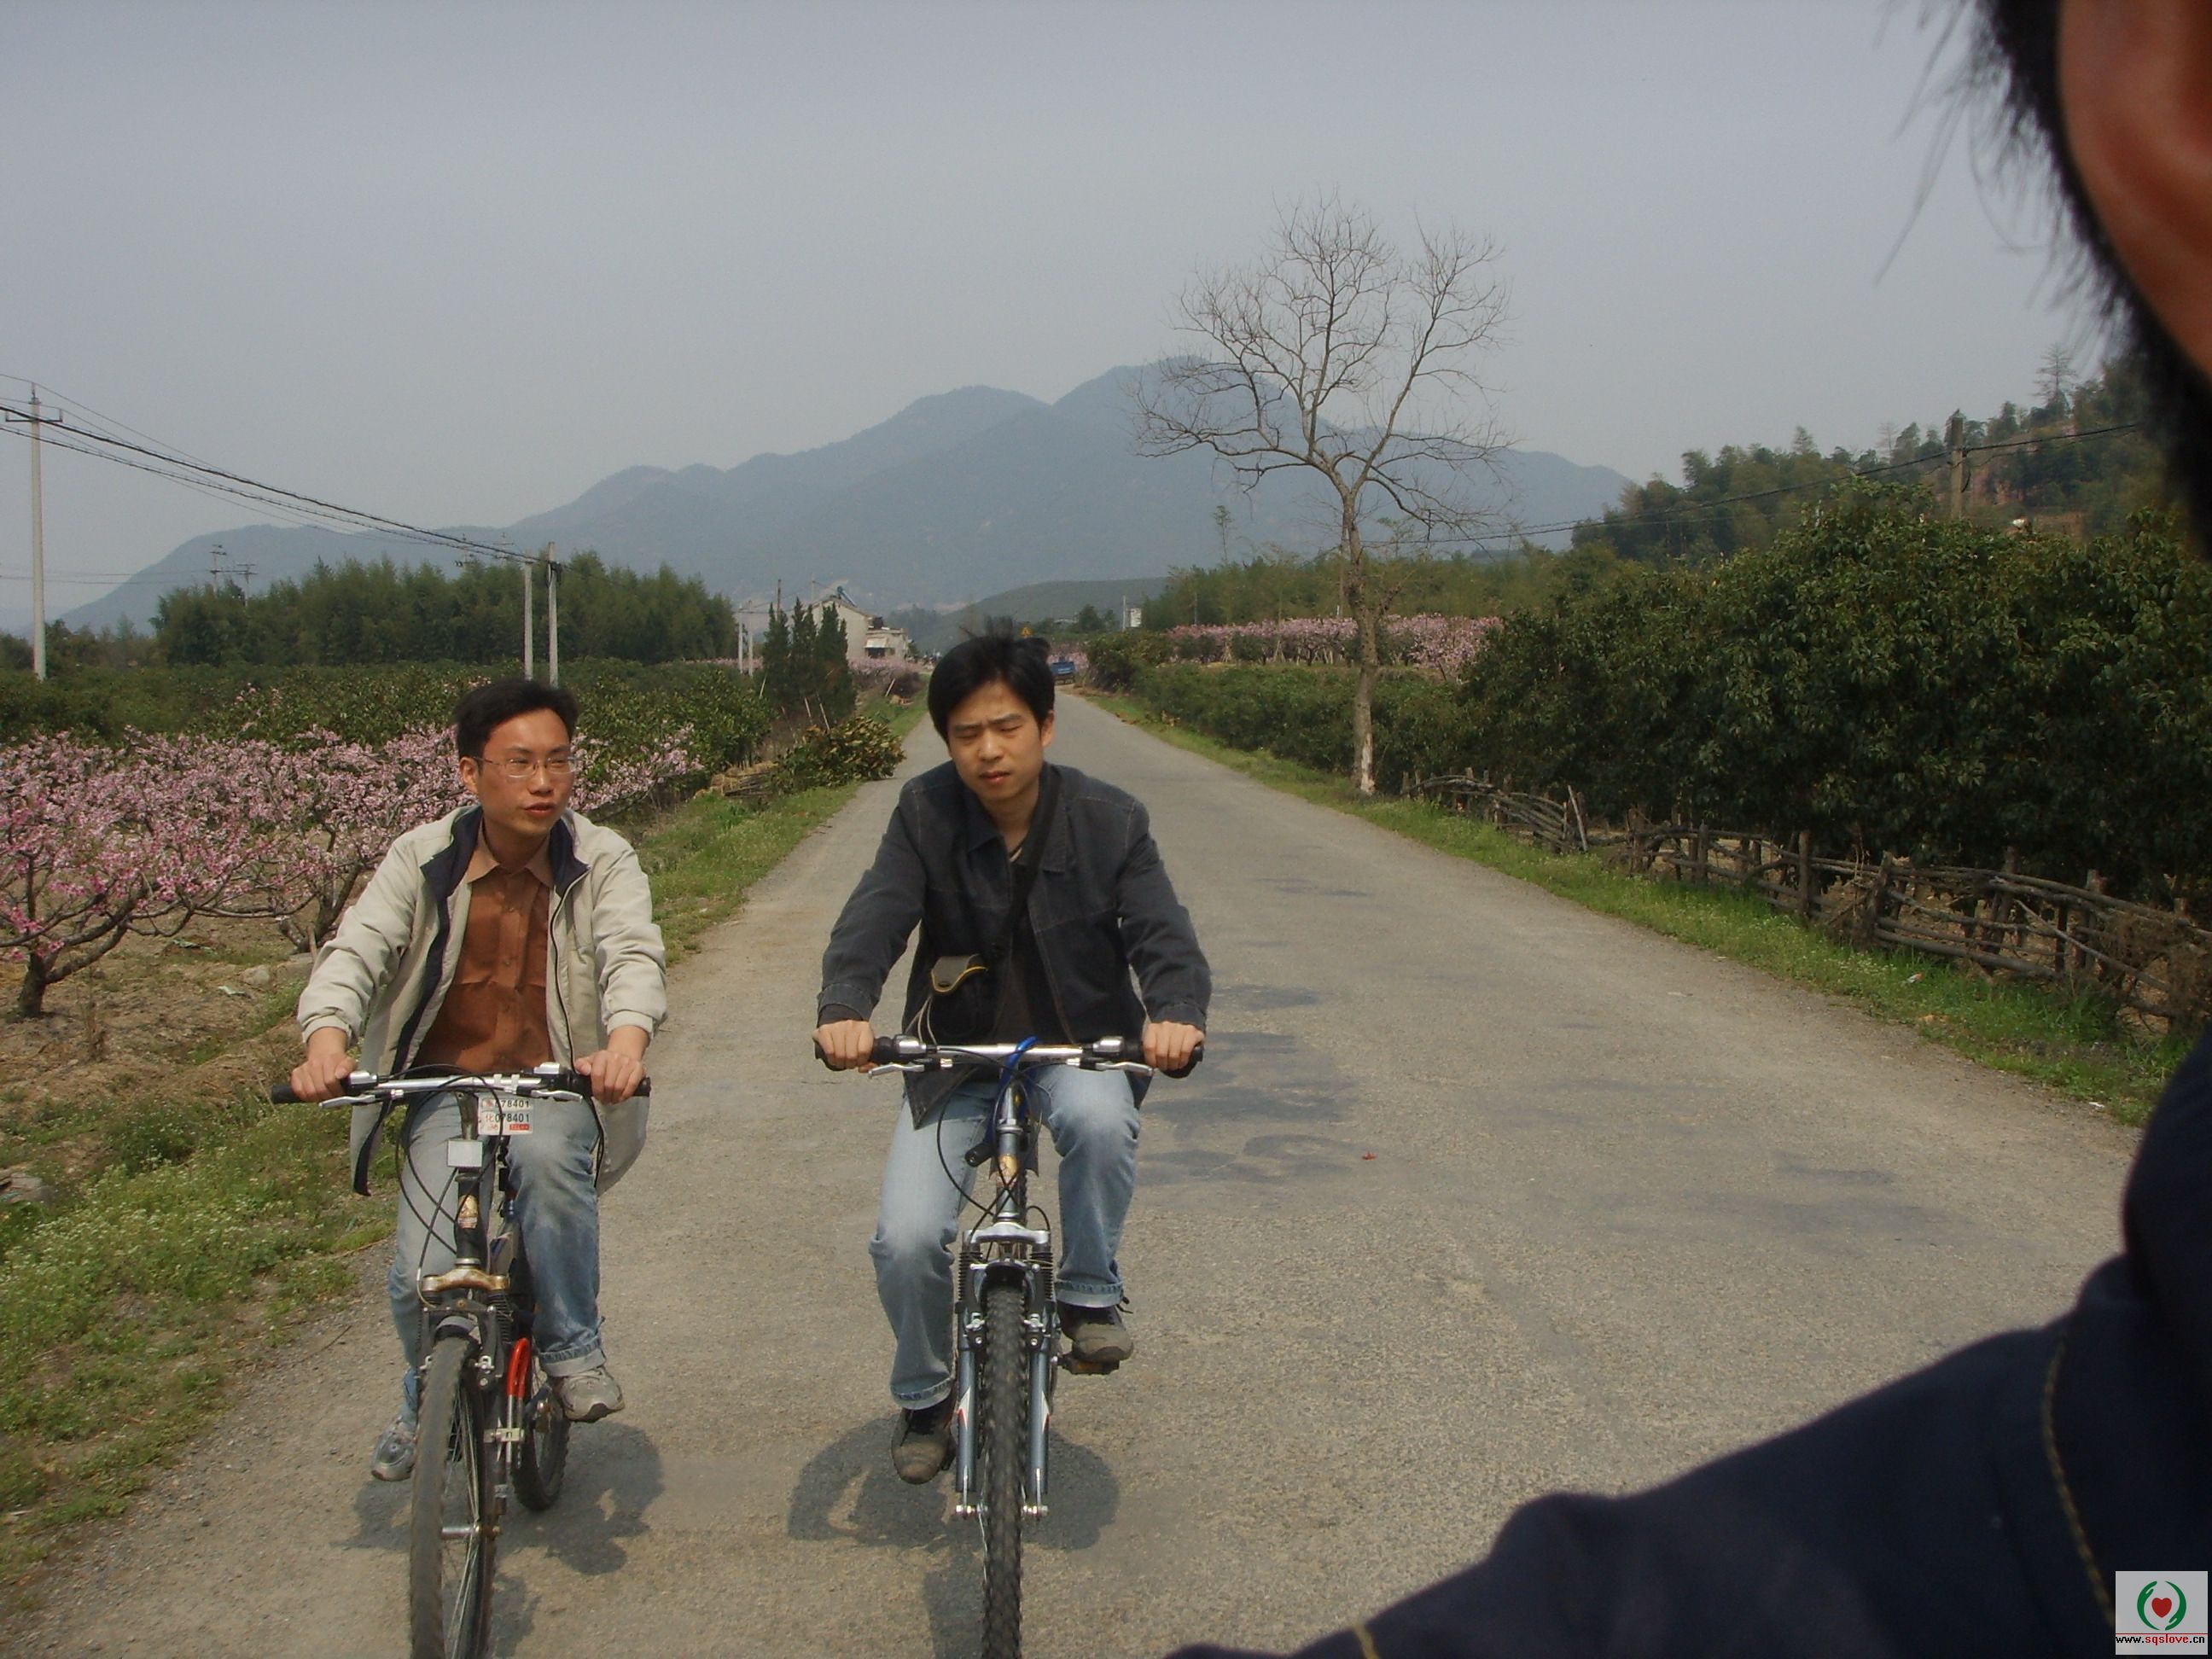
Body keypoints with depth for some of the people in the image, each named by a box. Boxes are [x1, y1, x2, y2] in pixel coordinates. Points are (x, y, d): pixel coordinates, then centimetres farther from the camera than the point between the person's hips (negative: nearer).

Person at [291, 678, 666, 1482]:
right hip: (446, 1084, 1)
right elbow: (354, 950, -12)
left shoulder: (603, 862, -5)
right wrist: (327, 1037, -34)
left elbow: (634, 956, -21)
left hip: (558, 1086, -1)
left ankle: (573, 1349, -13)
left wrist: (627, 1037, -44)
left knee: (547, 1154, -36)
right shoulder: (422, 859, -2)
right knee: (423, 1276, -13)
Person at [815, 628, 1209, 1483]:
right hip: (955, 1058, 1)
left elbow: (1161, 932, -20)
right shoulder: (925, 814, -12)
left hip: (1077, 1044, -1)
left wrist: (1176, 1014, -43)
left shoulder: (1109, 820, -12)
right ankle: (923, 1398, 17)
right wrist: (843, 1009, -45)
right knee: (906, 1238, -14)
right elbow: (873, 918, -24)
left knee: (1100, 1117, -36)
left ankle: (1090, 1294, -8)